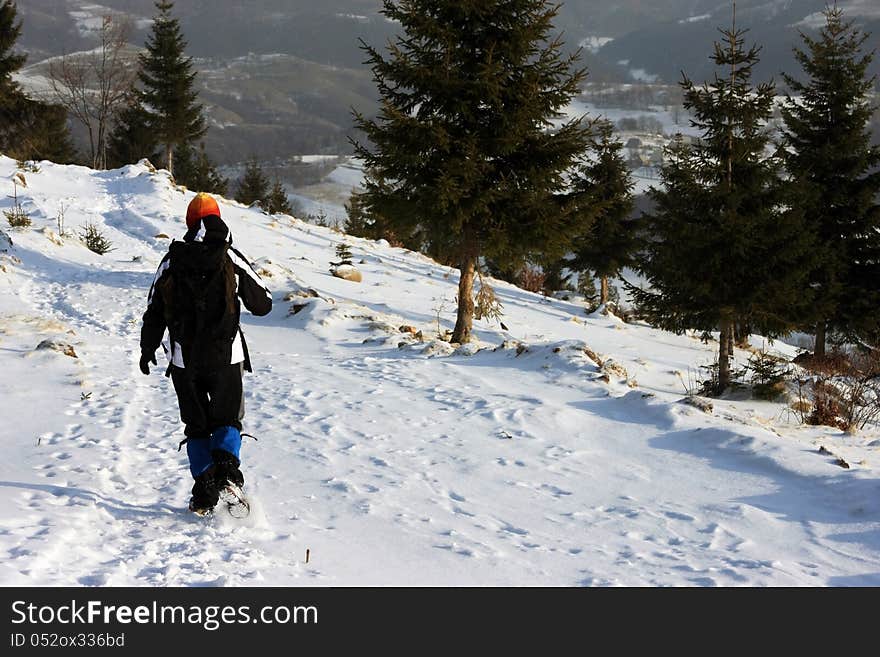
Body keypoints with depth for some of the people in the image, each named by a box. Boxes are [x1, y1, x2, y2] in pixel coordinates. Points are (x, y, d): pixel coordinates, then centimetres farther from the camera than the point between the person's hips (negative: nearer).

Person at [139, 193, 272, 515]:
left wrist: (147, 349, 21)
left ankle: (204, 490, 3)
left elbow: (154, 311, 6)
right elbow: (263, 305, 2)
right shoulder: (231, 258, -4)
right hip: (225, 356, -1)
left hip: (184, 358, 1)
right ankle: (226, 463, -18)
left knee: (196, 427, 12)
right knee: (227, 420, 10)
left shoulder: (171, 261, 1)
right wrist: (247, 286, 24)